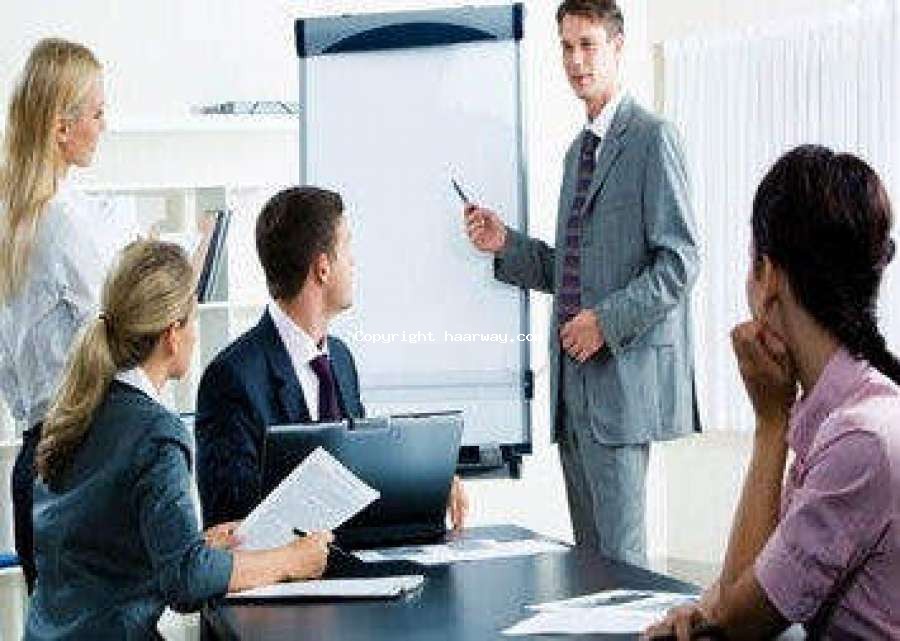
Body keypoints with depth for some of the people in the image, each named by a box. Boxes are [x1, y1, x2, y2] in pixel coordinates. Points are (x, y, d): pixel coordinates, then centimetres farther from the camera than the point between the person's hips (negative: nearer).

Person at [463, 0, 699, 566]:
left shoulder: (652, 138, -6)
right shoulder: (579, 150, 20)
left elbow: (679, 261, -13)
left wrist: (606, 320, -18)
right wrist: (506, 244, 8)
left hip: (623, 371, -8)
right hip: (575, 373, 8)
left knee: (620, 555, -9)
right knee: (587, 551, 11)